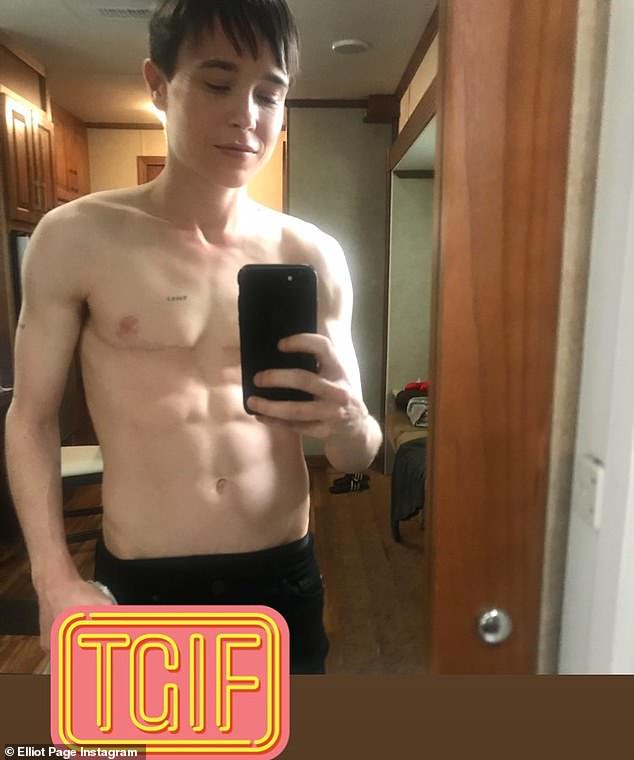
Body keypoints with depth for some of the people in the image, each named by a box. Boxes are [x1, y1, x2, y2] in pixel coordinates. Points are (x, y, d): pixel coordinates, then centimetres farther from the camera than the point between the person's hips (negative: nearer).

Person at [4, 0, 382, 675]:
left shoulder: (313, 257, -4)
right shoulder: (77, 239, -8)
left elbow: (355, 459, 0)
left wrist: (348, 421, -22)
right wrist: (54, 579, -7)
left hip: (284, 578, 2)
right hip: (140, 587, -1)